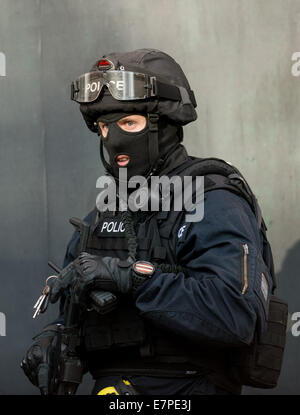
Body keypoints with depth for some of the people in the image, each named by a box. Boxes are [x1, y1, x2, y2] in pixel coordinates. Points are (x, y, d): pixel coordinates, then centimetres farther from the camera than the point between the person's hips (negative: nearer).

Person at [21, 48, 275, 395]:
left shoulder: (214, 205, -8)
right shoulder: (103, 214, 16)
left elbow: (238, 315, -22)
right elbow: (77, 308, 25)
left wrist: (132, 277, -21)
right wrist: (56, 336, 4)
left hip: (185, 388, -6)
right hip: (111, 384, 6)